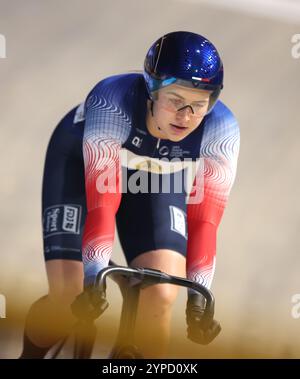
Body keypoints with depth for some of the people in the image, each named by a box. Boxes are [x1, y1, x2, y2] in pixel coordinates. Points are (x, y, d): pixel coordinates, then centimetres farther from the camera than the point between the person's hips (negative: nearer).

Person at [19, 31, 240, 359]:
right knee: (68, 297, -15)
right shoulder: (113, 102, -39)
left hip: (156, 177, 2)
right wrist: (94, 279, -49)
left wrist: (198, 297, -33)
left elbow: (204, 220, -27)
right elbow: (101, 204, -42)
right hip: (81, 162, -2)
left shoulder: (221, 129, -30)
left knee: (162, 295, -20)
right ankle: (29, 353, 17)